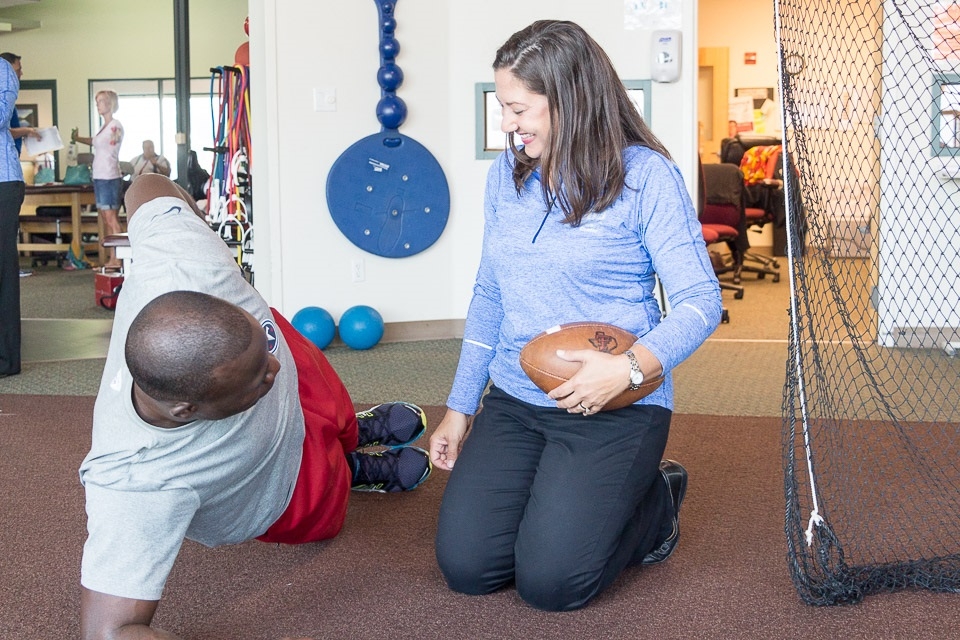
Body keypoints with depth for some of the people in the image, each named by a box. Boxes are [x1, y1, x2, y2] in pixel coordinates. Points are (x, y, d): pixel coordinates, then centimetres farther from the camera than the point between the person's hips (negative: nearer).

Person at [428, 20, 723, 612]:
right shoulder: (506, 174, 7)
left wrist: (630, 369, -29)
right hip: (513, 402, 6)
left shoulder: (646, 175, -10)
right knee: (466, 568, -6)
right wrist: (460, 407, 13)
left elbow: (701, 301, -12)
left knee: (549, 581, -14)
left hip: (617, 408, -5)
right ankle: (558, 496, 23)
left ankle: (656, 501, 15)